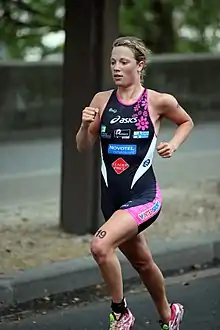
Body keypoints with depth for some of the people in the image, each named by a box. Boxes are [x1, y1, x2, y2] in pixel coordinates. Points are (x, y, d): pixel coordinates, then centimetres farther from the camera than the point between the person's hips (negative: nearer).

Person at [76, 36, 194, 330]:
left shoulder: (159, 102, -6)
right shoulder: (102, 100, 1)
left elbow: (186, 122, 14)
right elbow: (83, 147, 5)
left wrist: (174, 144, -4)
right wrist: (85, 125, -14)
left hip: (143, 195, -5)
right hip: (112, 197, 5)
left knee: (101, 246, -27)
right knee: (141, 262, 21)